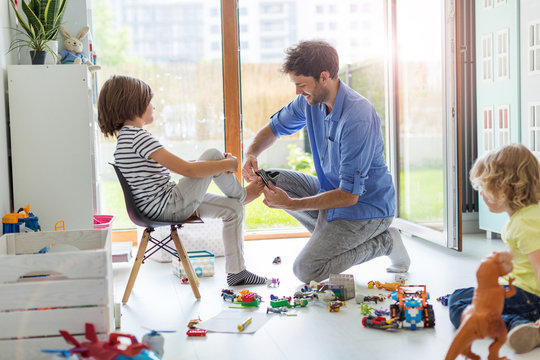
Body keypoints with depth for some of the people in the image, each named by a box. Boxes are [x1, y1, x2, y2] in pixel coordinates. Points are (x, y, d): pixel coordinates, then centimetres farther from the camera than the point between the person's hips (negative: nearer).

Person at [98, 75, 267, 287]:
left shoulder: (128, 136, 13)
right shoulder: (139, 137, -20)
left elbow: (175, 165, 15)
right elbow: (187, 169, -23)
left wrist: (218, 163, 8)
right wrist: (228, 164, -11)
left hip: (159, 207, 10)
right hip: (166, 208, -10)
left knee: (233, 209, 11)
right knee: (213, 154, -10)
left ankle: (236, 271, 18)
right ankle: (242, 195, 17)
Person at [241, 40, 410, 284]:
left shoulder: (357, 119, -31)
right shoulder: (311, 100, -6)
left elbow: (349, 195, -29)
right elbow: (275, 127, 11)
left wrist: (292, 204, -29)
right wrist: (251, 153, -11)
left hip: (367, 206, -8)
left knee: (306, 270, -17)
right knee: (273, 179, -4)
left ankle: (383, 241, 0)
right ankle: (331, 234, 5)